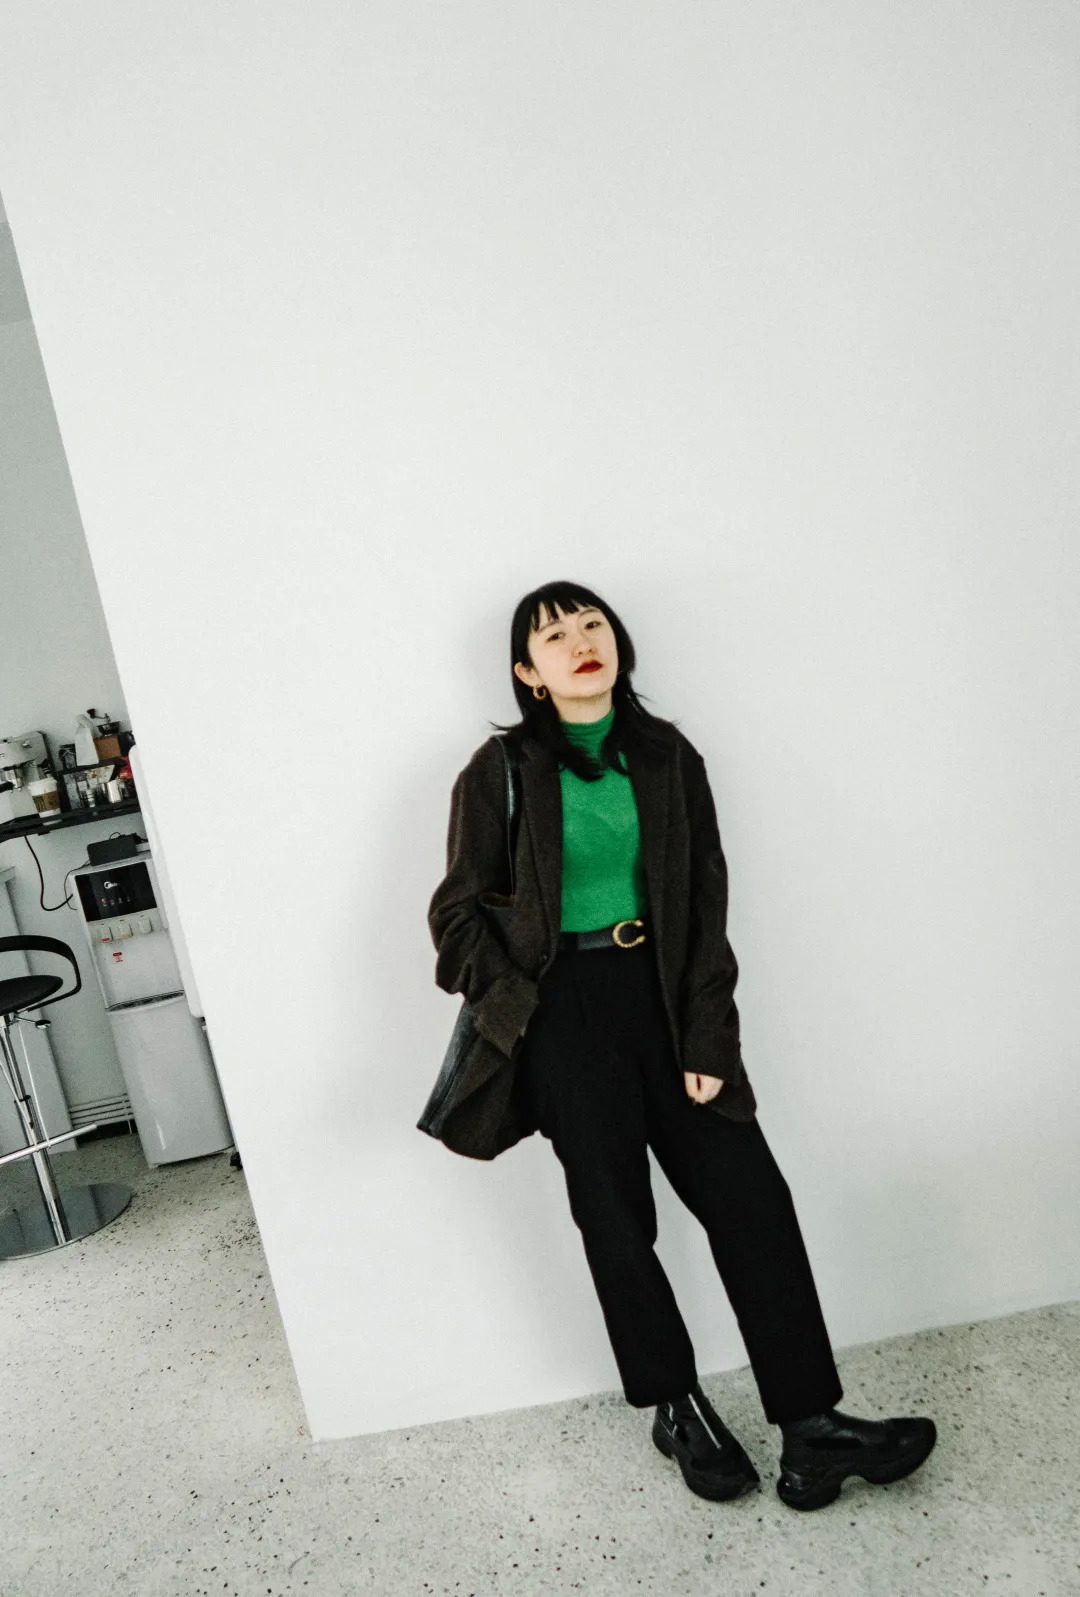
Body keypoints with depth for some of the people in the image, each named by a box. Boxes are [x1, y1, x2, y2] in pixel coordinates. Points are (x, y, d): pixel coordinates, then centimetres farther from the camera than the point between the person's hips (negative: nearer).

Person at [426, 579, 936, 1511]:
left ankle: (811, 1426, 10)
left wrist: (707, 1037, -5)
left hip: (661, 995, 3)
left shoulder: (667, 757, 4)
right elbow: (460, 910, 1)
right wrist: (515, 1009, -10)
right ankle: (678, 1410, 28)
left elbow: (705, 904, 2)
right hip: (565, 1008, -2)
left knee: (747, 1190, -1)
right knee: (615, 1214, 7)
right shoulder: (501, 772, -3)